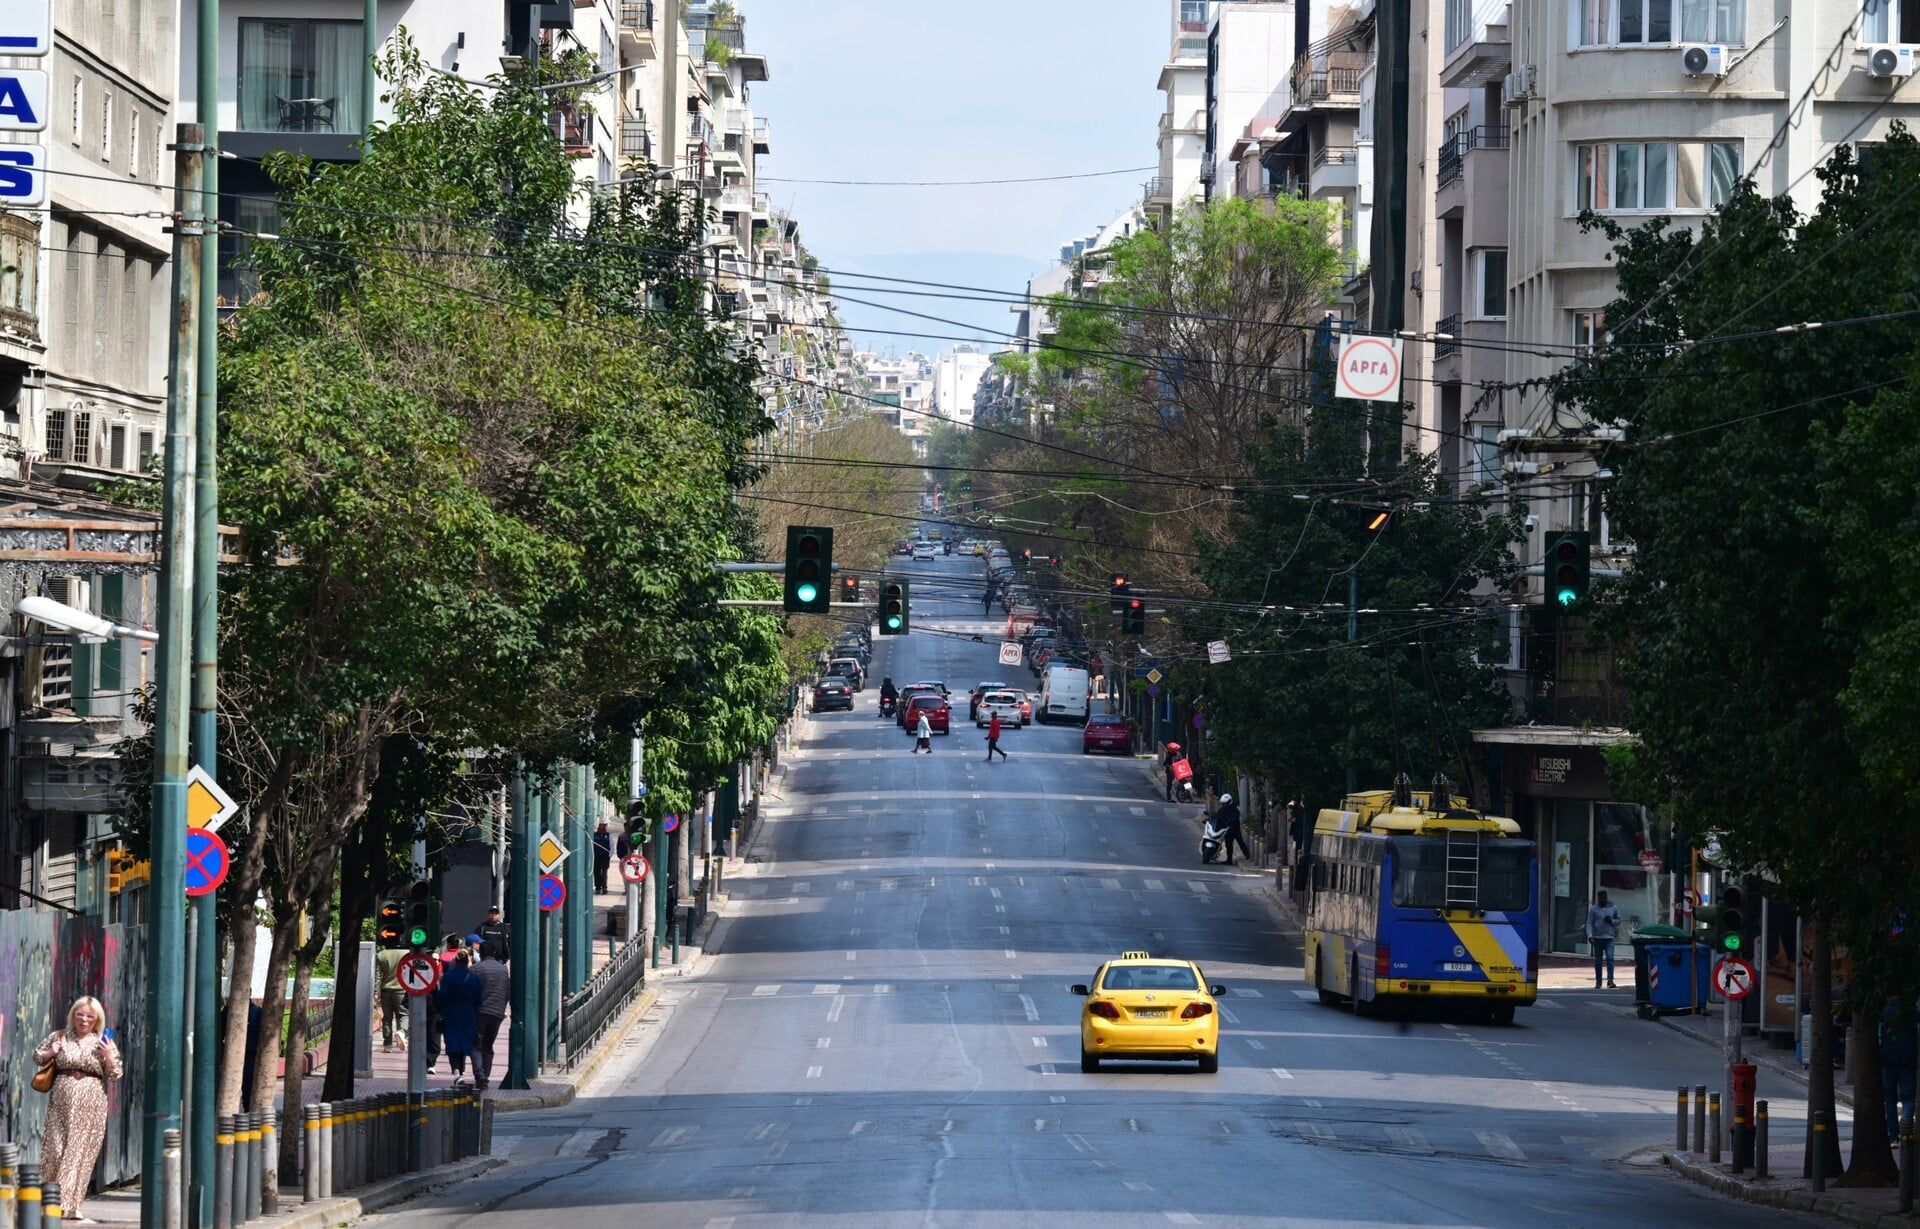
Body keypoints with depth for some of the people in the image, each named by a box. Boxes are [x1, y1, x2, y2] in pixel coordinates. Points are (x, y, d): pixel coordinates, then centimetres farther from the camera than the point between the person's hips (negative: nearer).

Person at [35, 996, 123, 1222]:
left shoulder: (104, 1043, 7)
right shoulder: (59, 1037, 7)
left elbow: (116, 1075, 6)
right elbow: (38, 1057, 17)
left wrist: (109, 1056, -11)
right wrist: (51, 1053, -3)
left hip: (91, 1106, 0)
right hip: (61, 1102, 0)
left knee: (82, 1152, -2)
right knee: (55, 1150, -3)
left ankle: (70, 1205, 3)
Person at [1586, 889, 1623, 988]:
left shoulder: (1613, 908, 7)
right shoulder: (1594, 909, 4)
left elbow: (1618, 920, 13)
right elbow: (1589, 923, -2)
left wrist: (1611, 921, -10)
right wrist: (1590, 935, -16)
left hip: (1609, 938, -1)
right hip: (1597, 938, 1)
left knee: (1610, 958, -17)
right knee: (1598, 961, 6)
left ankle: (1610, 980, -21)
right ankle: (1598, 982, 16)